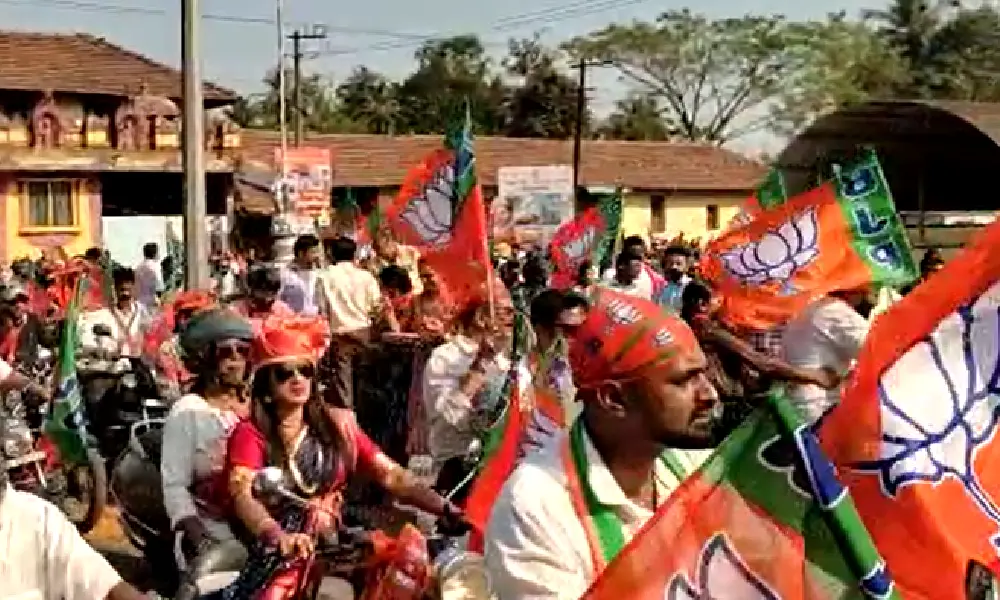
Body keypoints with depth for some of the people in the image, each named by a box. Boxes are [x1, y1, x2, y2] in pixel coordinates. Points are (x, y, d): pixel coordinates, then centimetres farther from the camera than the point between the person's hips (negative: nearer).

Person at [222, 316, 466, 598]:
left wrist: (445, 508, -10)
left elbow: (391, 475, 5)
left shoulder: (337, 424, 12)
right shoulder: (250, 433, 1)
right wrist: (279, 536, -36)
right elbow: (243, 497, -16)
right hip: (276, 556, -3)